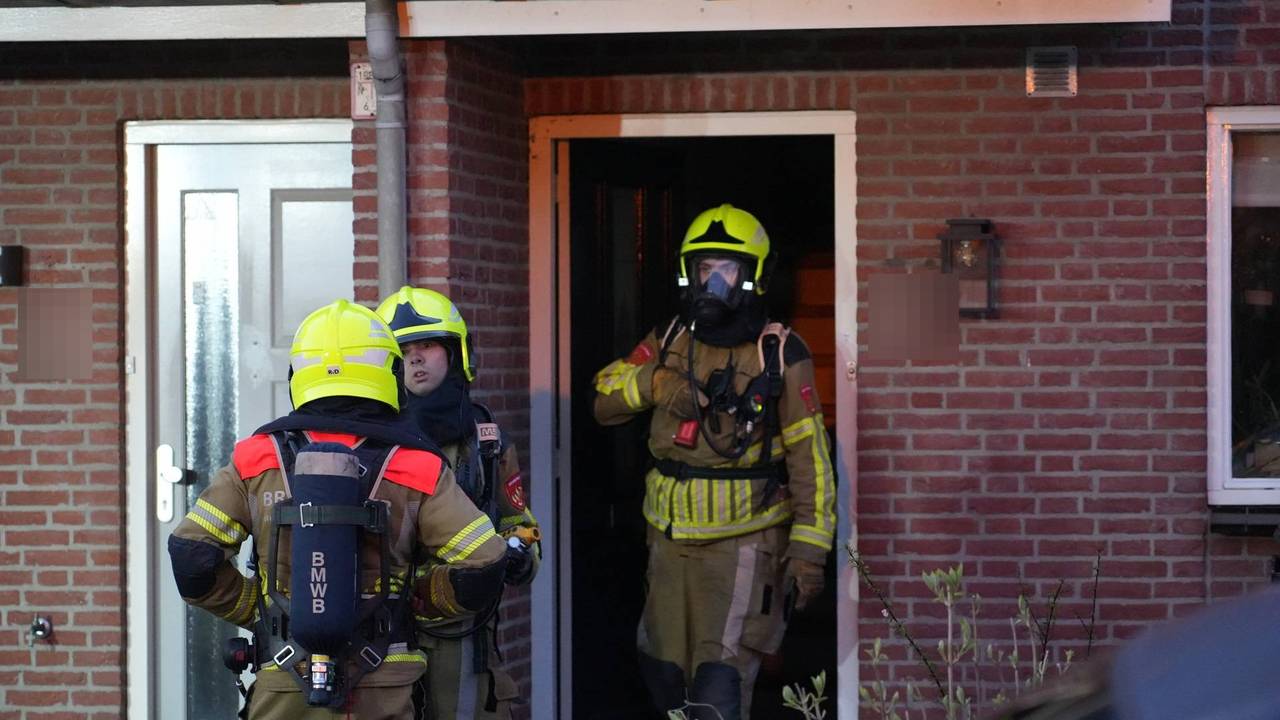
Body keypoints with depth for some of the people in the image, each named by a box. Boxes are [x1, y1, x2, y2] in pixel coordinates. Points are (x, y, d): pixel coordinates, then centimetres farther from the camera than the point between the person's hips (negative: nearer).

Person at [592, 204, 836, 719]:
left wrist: (809, 552, -12)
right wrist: (655, 382, -16)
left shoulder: (780, 356, -6)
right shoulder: (670, 343, 8)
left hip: (745, 541, -5)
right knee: (664, 676, 12)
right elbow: (604, 400, 4)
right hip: (672, 537, 5)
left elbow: (811, 459, -7)